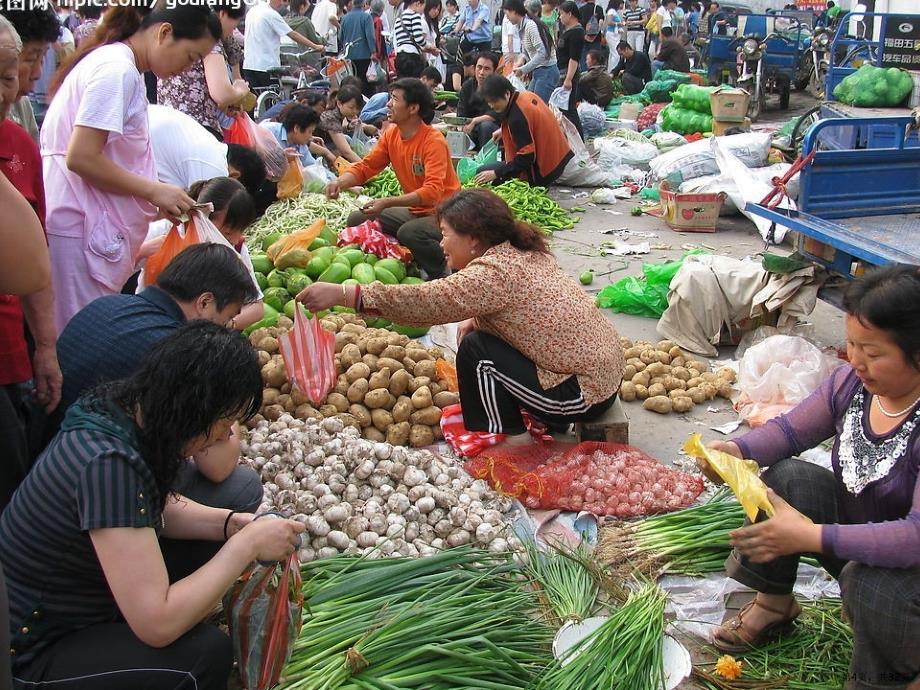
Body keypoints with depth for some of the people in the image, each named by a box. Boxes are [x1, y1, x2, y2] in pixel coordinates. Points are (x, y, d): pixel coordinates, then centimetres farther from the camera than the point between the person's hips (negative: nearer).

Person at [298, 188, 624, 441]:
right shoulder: (523, 252, 8)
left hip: (584, 394, -9)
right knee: (484, 335, 14)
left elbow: (427, 301, -27)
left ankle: (508, 438, 1)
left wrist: (342, 294, -28)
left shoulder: (495, 272, -20)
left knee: (476, 349, -11)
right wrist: (477, 319, 2)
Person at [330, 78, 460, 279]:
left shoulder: (434, 141, -21)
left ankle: (444, 274, -10)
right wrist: (340, 182, -20)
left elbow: (432, 192, -31)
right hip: (415, 210, 8)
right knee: (357, 220, 0)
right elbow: (365, 167, 2)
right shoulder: (390, 135, 2)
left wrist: (387, 203, -38)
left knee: (409, 232, -36)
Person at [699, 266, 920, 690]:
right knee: (787, 478, -13)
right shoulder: (853, 381, -10)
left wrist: (811, 536, -42)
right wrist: (738, 450, -20)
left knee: (868, 580, -36)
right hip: (859, 549, 6)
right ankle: (774, 603, 7)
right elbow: (791, 429, 2)